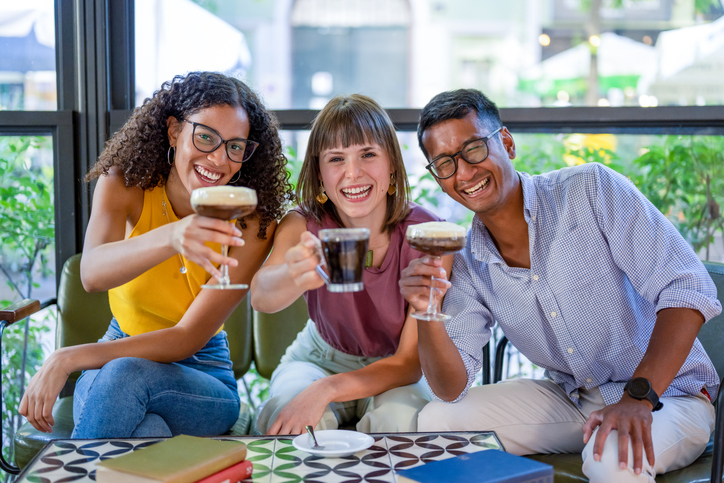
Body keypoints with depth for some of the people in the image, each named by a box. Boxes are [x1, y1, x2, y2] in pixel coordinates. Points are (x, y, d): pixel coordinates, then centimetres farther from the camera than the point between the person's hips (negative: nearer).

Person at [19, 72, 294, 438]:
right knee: (150, 435, -35)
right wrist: (168, 239, -55)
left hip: (204, 373, 0)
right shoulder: (124, 185, -11)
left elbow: (189, 338, -19)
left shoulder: (253, 223, -15)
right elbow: (92, 274, -33)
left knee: (124, 374, -34)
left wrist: (67, 360, -27)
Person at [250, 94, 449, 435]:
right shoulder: (304, 226, -21)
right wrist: (296, 276, -69)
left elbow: (410, 362, -21)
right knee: (292, 421, -32)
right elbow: (260, 297, -44)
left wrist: (325, 389, -38)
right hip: (320, 358, 0)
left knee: (400, 418, -33)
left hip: (392, 370, 0)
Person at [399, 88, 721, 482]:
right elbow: (452, 388, -5)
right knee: (435, 422, -6)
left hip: (666, 394, -5)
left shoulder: (592, 190, -15)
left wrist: (638, 397, -33)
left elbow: (688, 291, -22)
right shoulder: (466, 264, -1)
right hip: (570, 400, 5)